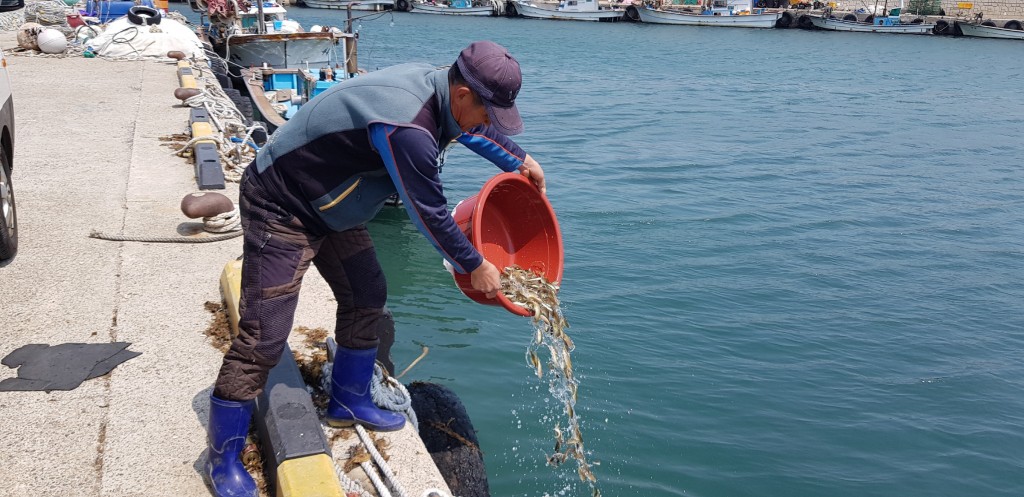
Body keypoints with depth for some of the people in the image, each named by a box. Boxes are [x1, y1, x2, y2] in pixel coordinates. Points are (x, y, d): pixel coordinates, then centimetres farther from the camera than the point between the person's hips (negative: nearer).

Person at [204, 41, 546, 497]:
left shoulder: (434, 82, -6)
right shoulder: (407, 130, -35)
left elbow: (468, 130, 18)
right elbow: (429, 215, -22)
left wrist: (520, 160, 24)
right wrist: (475, 266, -8)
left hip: (329, 206, 10)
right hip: (280, 210, -10)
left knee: (366, 297, 15)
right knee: (262, 337, -8)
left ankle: (349, 402, 32)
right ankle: (222, 458, 5)